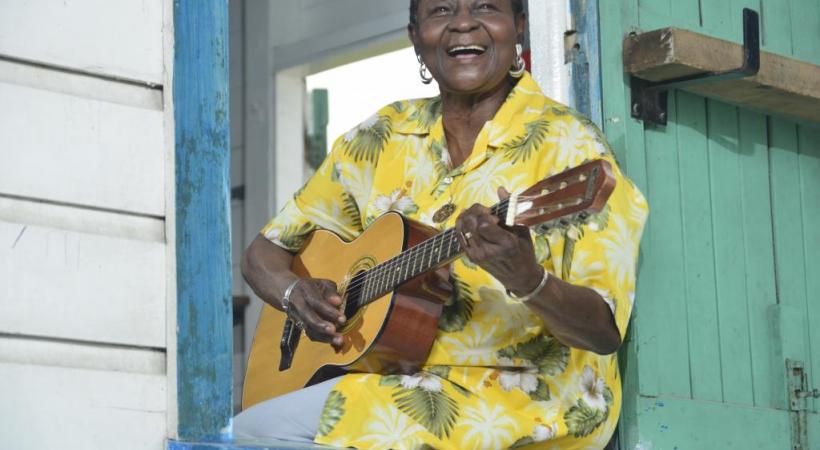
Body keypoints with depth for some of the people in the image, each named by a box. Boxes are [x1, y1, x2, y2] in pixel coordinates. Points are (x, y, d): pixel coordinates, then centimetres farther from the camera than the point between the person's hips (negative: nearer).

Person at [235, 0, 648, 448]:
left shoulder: (566, 143, -8)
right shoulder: (382, 137, 8)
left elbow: (606, 331, -14)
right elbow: (264, 252, 14)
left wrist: (528, 281, -36)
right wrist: (297, 293, -10)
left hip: (525, 393, -5)